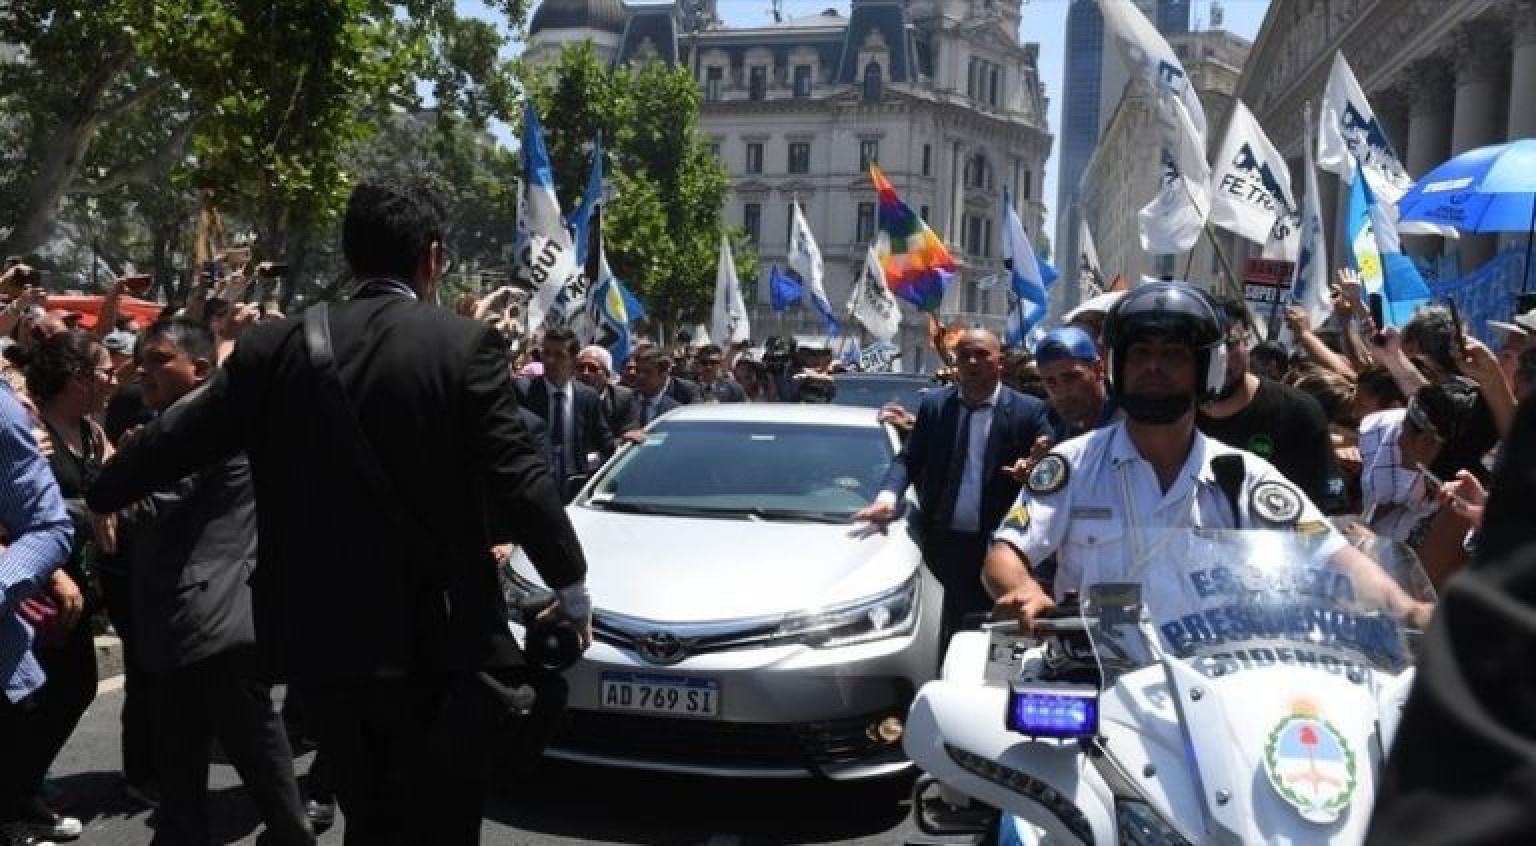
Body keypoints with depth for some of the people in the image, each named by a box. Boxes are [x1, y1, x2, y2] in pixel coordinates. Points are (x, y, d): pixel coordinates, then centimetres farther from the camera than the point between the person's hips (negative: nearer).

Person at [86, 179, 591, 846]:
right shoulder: (466, 346, -9)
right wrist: (570, 581, 2)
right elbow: (517, 478, -10)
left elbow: (179, 438, 8)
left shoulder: (275, 347, 0)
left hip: (321, 634, 4)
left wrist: (101, 495, 27)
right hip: (432, 637, -3)